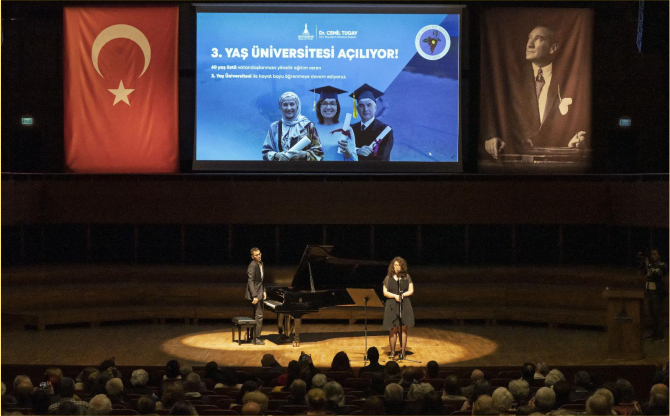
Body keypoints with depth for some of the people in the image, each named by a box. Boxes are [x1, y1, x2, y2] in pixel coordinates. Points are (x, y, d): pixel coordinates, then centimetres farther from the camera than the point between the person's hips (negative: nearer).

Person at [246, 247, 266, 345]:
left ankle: (253, 335, 22)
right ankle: (256, 338, -4)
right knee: (259, 316, -8)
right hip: (255, 293, -10)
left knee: (257, 315, 14)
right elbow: (250, 282, -22)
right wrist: (254, 296, -26)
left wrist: (264, 291, 11)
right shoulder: (253, 265, -19)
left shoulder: (261, 263, 10)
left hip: (260, 293, 10)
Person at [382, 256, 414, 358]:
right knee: (392, 330, -2)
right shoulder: (388, 278, 7)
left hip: (405, 305, 0)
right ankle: (392, 351, 7)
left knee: (403, 329, -2)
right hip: (392, 306, 0)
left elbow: (411, 291, 6)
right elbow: (385, 292, 2)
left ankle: (402, 352, 2)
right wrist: (395, 296, -14)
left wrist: (403, 295, -13)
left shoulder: (406, 277, 8)